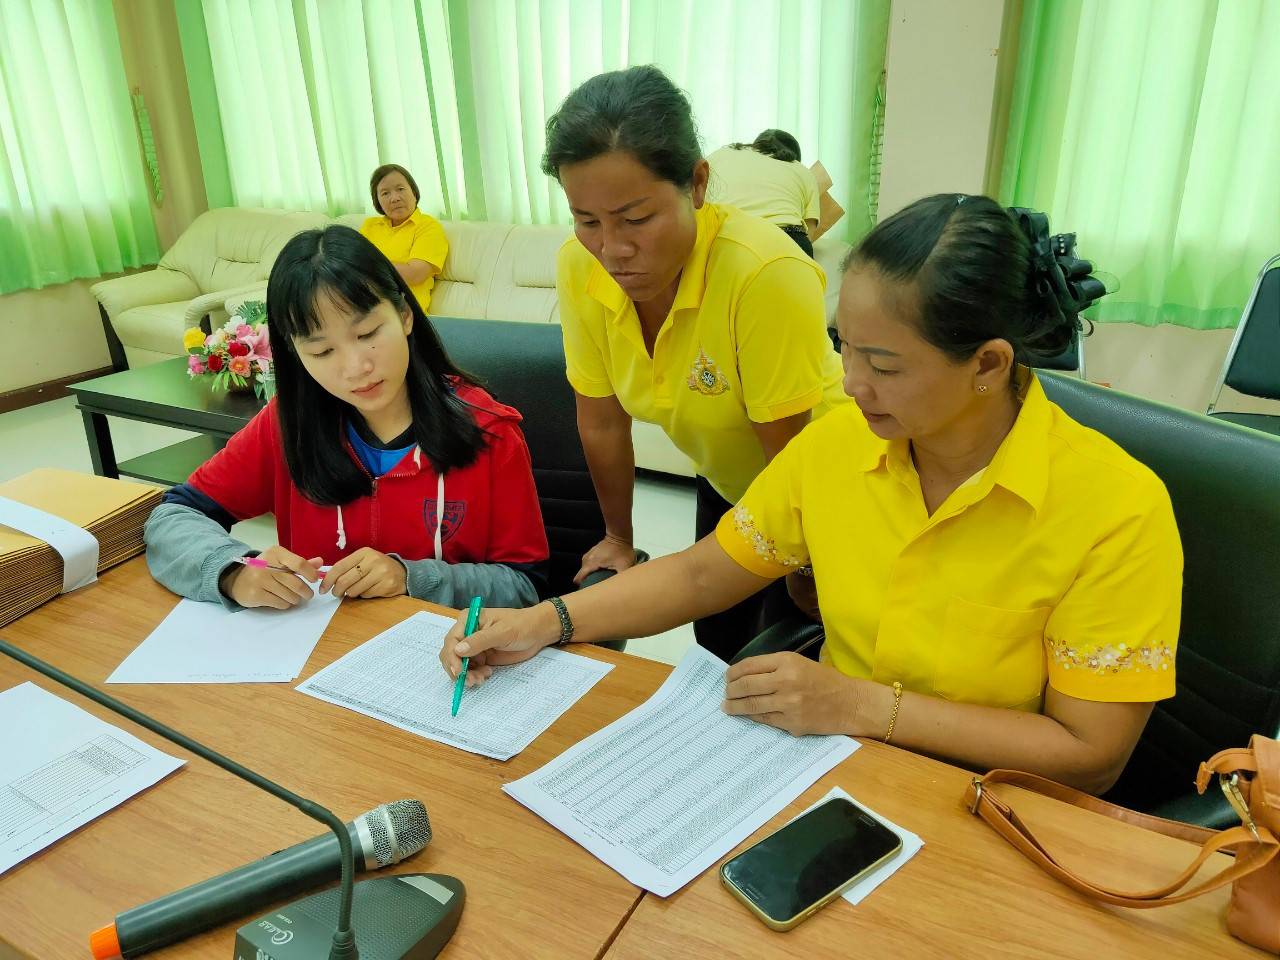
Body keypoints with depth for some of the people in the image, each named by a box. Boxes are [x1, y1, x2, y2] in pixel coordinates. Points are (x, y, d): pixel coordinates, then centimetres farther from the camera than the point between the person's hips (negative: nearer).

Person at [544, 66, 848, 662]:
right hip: (722, 483, 5)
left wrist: (801, 586, -13)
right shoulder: (580, 267, -19)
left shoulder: (766, 274, -36)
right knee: (715, 653, 19)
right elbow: (601, 419, -6)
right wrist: (618, 539, 6)